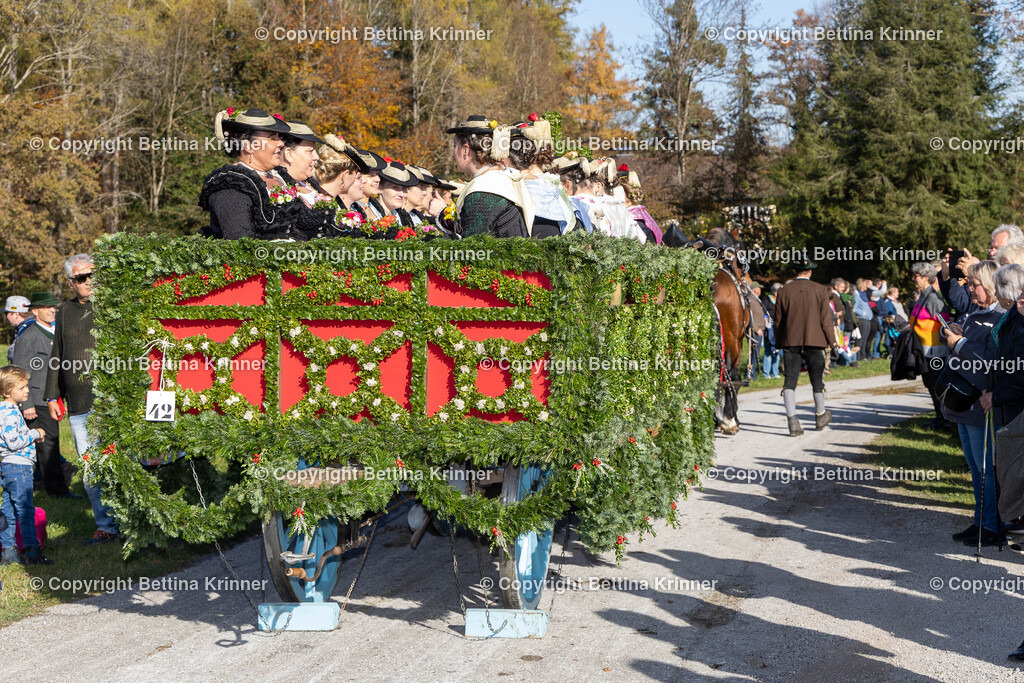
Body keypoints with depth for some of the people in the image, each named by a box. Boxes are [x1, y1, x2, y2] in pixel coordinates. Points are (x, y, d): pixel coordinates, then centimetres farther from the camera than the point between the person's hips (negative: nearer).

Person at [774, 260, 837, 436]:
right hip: (814, 340, 0)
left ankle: (792, 420, -13)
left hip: (790, 341, 0)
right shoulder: (820, 290, -3)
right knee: (816, 379, 14)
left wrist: (780, 342, 15)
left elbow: (778, 320, 5)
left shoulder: (784, 291, 1)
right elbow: (826, 319, -4)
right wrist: (831, 341, 5)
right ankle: (820, 416, 30)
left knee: (790, 380, -1)